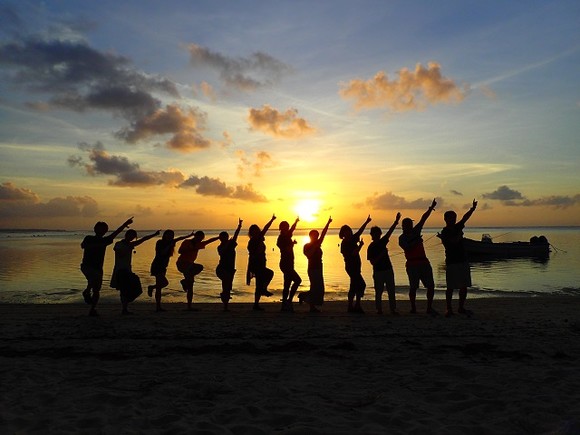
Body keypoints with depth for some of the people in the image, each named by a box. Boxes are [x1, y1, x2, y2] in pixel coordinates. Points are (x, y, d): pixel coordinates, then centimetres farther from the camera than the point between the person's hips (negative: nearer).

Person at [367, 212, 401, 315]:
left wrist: (396, 221, -4)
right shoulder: (371, 248, -7)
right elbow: (372, 262, -13)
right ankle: (379, 309, 9)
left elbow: (390, 231, 3)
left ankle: (393, 309, 9)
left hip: (388, 269, 5)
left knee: (391, 290, 5)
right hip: (378, 272, -5)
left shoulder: (382, 242, 8)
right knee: (378, 292, 2)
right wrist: (382, 254, -21)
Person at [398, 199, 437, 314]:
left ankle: (429, 308, 11)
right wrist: (416, 242, -20)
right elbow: (407, 247, -16)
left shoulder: (415, 231, 15)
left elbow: (423, 219, 13)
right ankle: (413, 308, 5)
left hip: (424, 262, 6)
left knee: (431, 285, 3)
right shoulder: (402, 238, 0)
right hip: (412, 264, -6)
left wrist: (431, 208, 11)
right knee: (413, 287, -5)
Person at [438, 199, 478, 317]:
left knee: (464, 286, 9)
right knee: (451, 287, -3)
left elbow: (465, 218, 8)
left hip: (463, 261, 7)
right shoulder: (444, 233, -9)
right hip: (452, 262, -7)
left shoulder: (457, 228, 13)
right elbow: (454, 241, -21)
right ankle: (449, 309, 4)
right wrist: (460, 234, -8)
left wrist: (472, 209, -2)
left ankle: (461, 307, 19)